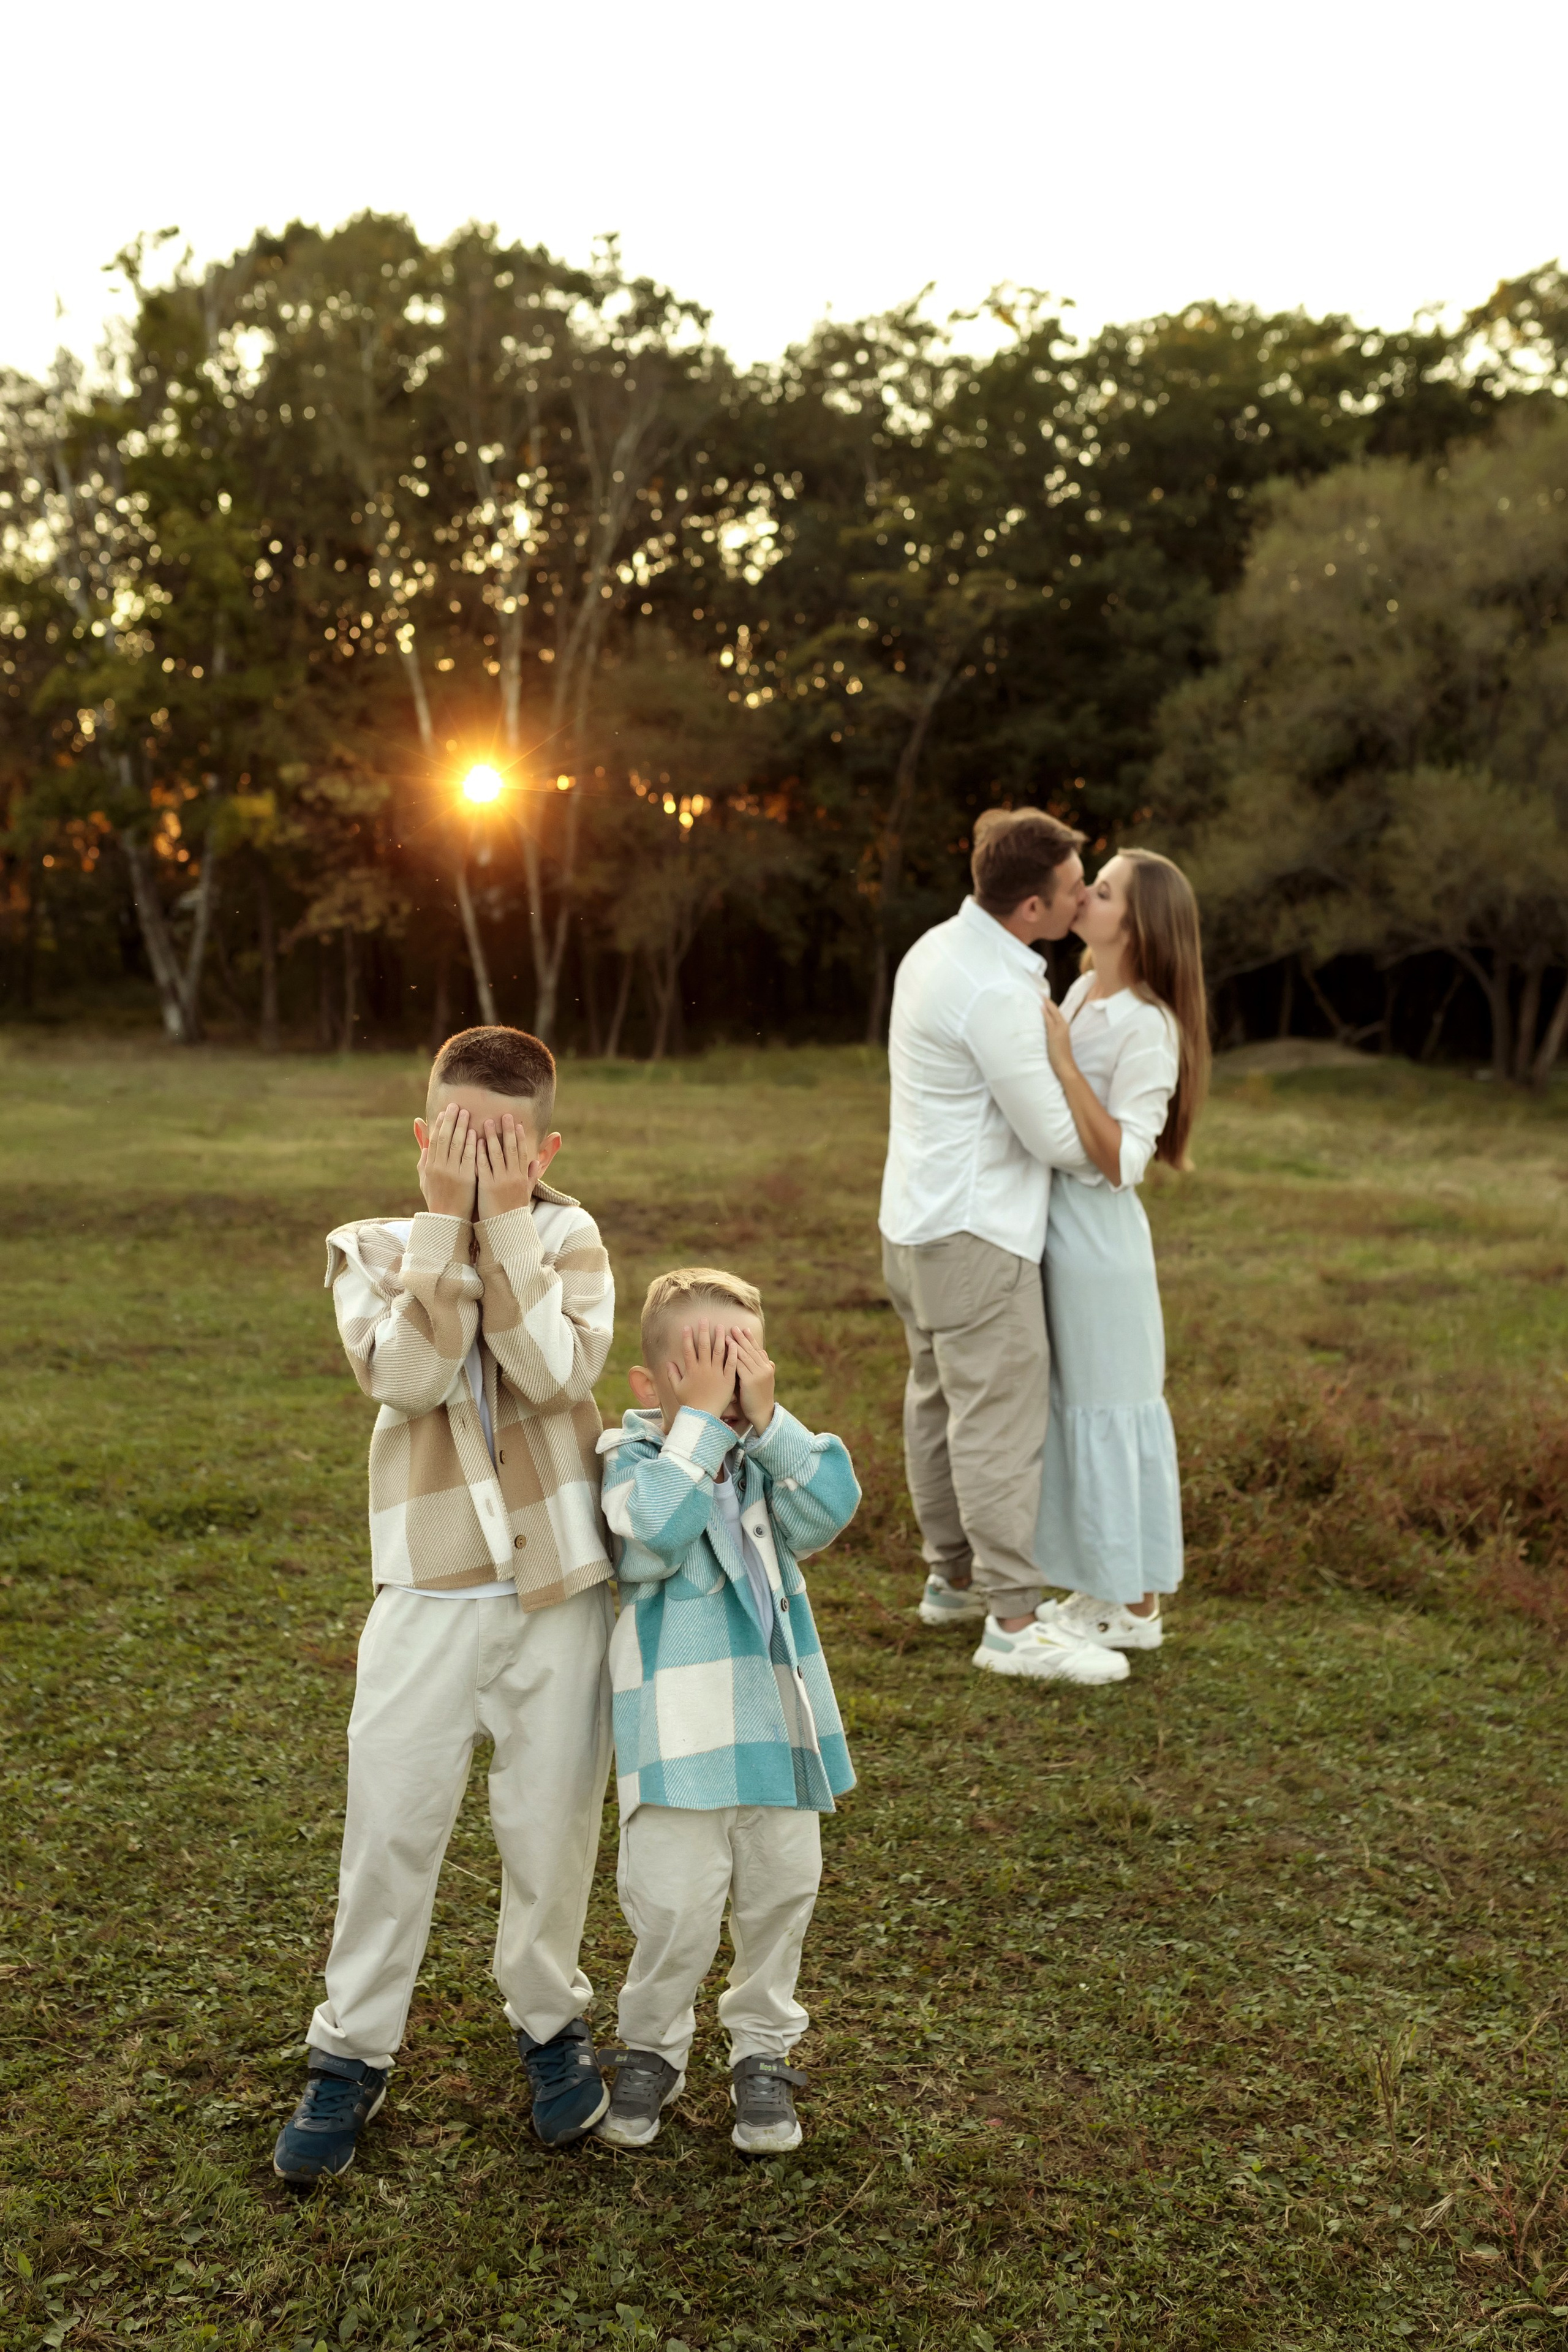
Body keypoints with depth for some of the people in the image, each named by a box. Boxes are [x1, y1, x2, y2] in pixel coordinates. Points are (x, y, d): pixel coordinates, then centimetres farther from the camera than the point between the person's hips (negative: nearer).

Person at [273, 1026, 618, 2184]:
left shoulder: (570, 1236, 0)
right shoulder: (374, 1249, 0)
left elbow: (559, 1370, -18)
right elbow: (408, 1375, -18)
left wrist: (507, 1221, -17)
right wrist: (445, 1222, -18)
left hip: (561, 1582, 0)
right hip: (431, 1586, 0)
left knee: (553, 1823, 11)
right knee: (391, 1823, 4)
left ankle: (550, 2020, 34)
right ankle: (354, 2050, 23)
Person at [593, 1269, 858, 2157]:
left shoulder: (770, 1458, 4)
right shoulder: (633, 1457, -8)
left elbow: (830, 1508, -15)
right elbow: (656, 1532, -28)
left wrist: (768, 1418, -21)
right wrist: (701, 1420, -25)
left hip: (780, 1721, 4)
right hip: (678, 1732, -4)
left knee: (781, 1891, 14)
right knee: (675, 1902, -1)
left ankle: (763, 2050, 34)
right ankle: (652, 2049, 25)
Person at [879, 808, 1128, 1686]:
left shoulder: (941, 946, 8)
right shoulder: (997, 994, -23)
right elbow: (1059, 1138, -17)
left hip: (921, 1219, 10)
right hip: (975, 1231, -10)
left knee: (940, 1400, 18)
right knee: (1002, 1421, -6)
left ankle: (953, 1577, 31)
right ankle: (1014, 1622, -2)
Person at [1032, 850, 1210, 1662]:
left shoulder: (1147, 1026, -18)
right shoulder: (1081, 994, 8)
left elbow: (1120, 1161, -23)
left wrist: (1062, 1061, -25)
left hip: (1098, 1237, -9)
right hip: (1055, 1227, 9)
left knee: (1108, 1409, 2)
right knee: (1073, 1407, 15)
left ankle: (1135, 1608, 16)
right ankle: (1103, 1590, 28)